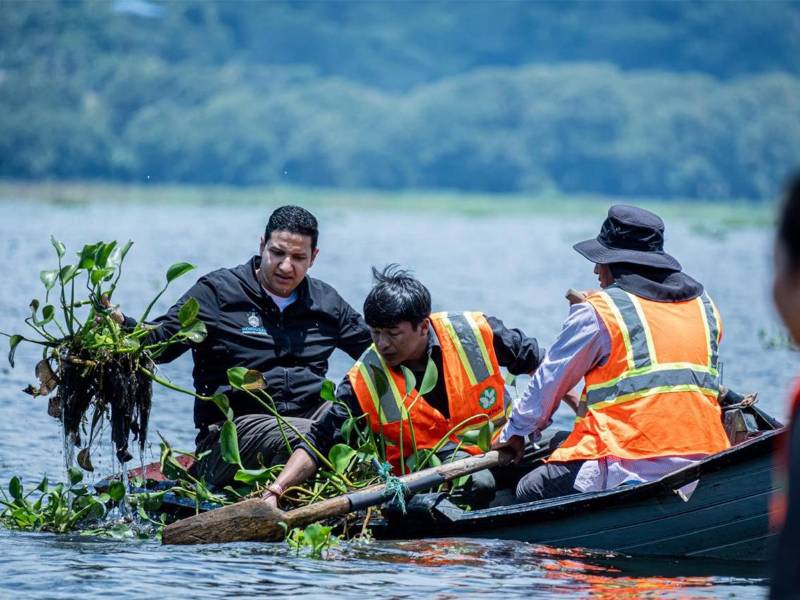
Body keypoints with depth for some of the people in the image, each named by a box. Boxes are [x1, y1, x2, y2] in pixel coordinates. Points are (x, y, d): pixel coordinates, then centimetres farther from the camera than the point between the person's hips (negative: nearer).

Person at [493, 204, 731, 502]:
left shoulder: (597, 312, -2)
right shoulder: (705, 306, 15)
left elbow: (550, 382, 8)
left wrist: (515, 432, 24)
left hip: (629, 468, -7)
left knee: (529, 491, 4)